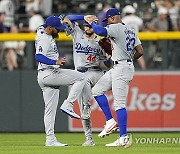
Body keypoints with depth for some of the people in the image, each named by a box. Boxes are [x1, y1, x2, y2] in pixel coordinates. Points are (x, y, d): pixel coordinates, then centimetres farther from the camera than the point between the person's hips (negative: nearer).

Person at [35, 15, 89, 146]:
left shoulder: (45, 34, 14)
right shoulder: (44, 39, -14)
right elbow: (39, 57, -28)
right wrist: (55, 62, -41)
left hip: (48, 76, 10)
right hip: (48, 74, -10)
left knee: (50, 109, 8)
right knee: (81, 78, -8)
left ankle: (50, 139, 7)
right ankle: (68, 105, -13)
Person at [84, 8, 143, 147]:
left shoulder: (116, 28, -11)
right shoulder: (131, 31, 15)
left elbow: (100, 31, -27)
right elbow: (140, 51, 11)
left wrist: (92, 22, -8)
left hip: (122, 68, -10)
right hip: (117, 69, 10)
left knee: (119, 104, -11)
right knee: (97, 90, 14)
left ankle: (124, 138, -12)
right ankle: (110, 121, 11)